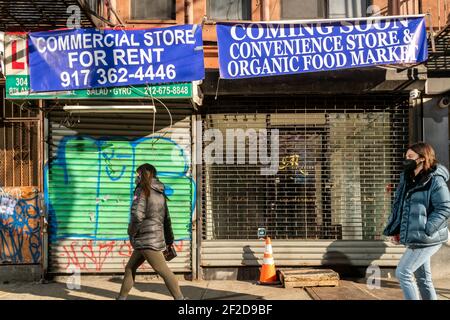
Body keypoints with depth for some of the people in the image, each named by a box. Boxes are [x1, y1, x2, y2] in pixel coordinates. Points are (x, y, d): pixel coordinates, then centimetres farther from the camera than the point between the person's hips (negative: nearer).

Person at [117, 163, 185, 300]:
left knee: (163, 270, -5)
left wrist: (131, 232, -3)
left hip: (147, 238, -8)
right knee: (130, 268, 15)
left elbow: (137, 215, -20)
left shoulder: (142, 190, -9)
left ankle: (180, 298, -2)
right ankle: (122, 297, 21)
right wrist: (169, 240, 23)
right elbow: (166, 218, 18)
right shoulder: (160, 193, 15)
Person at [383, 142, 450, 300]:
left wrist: (425, 230, -22)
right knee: (423, 278, 15)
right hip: (415, 238, 8)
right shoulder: (407, 180, 10)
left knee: (403, 273, -9)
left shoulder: (435, 180, -14)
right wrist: (394, 231, 6)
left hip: (425, 239, -8)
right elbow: (399, 207, 14)